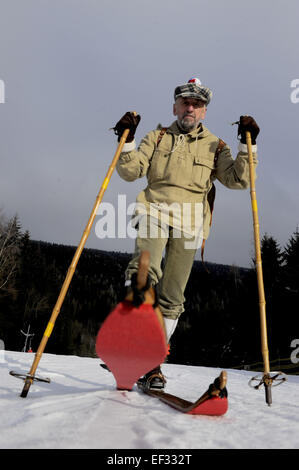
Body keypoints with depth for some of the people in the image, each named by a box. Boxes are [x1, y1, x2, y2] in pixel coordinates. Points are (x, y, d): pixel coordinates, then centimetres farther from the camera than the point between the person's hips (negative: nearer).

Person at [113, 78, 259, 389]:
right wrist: (127, 139, -6)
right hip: (155, 210, 1)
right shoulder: (157, 138, 17)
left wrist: (248, 144, -6)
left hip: (189, 223, 0)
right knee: (145, 268, -30)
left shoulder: (214, 146, 16)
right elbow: (131, 171, 7)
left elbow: (238, 180, 3)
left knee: (171, 298, -1)